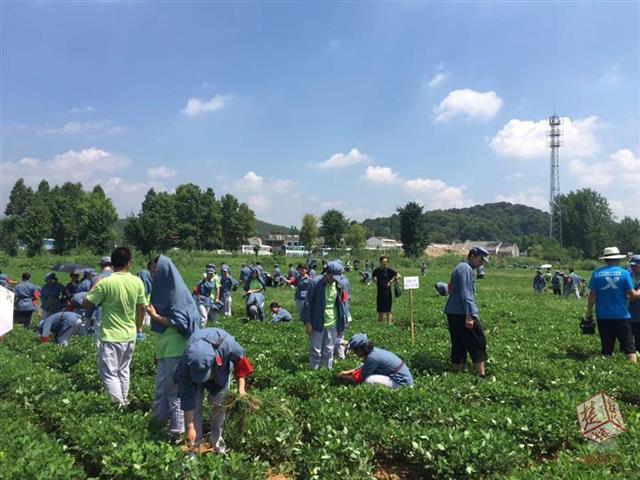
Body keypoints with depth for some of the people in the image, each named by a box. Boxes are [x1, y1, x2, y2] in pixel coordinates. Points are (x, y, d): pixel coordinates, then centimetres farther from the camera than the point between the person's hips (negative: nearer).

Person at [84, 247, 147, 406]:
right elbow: (142, 307, 6)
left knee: (110, 374, 3)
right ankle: (124, 403, 30)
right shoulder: (137, 282, -4)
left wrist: (96, 285, 6)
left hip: (111, 337, -5)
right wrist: (138, 328, 22)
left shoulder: (106, 283, -17)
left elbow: (87, 305, -8)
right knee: (123, 371, 21)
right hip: (130, 336, 5)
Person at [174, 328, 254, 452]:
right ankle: (195, 443, 3)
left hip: (222, 370, 0)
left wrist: (241, 388, -26)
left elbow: (241, 360, -22)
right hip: (193, 372, 0)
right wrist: (190, 427, -26)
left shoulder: (226, 344, -45)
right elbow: (187, 397, -30)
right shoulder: (187, 363, -40)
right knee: (195, 404, -11)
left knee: (218, 404, -3)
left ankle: (217, 439, 15)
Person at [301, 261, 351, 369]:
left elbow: (344, 303, 6)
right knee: (315, 351, 8)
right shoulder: (316, 283, -14)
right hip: (317, 323, -3)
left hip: (332, 324, 3)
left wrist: (343, 324, 5)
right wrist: (307, 322, -10)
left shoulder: (340, 284, -3)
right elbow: (308, 302, -9)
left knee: (329, 351, 15)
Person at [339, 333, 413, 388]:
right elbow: (363, 367, 20)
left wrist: (344, 377, -1)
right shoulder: (373, 350, 3)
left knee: (368, 380, -21)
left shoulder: (372, 357, -23)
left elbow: (358, 378, -15)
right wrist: (348, 372, 15)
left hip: (402, 382, -9)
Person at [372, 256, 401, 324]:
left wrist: (391, 282, -8)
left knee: (388, 311, -2)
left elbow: (398, 276, -11)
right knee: (380, 311, 12)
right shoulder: (377, 270, 6)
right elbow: (373, 276, 26)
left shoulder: (389, 270, -6)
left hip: (387, 292, -4)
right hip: (379, 292, 4)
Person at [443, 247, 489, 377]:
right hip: (463, 313, -9)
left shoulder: (459, 267, 20)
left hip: (453, 312, 10)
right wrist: (468, 316, -21)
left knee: (458, 345, 11)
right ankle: (481, 375, -5)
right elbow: (465, 294, -19)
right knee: (478, 343, -3)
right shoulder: (466, 269, -11)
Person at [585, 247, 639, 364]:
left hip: (603, 317, 2)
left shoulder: (597, 273, -1)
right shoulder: (624, 273, -5)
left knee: (606, 349, 10)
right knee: (629, 348, 5)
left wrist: (589, 313, 5)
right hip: (621, 316, -2)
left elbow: (592, 295, -3)